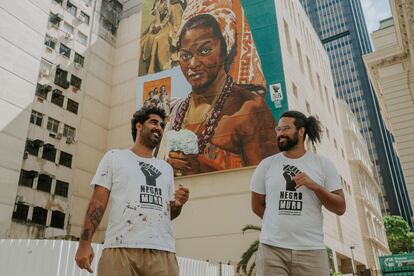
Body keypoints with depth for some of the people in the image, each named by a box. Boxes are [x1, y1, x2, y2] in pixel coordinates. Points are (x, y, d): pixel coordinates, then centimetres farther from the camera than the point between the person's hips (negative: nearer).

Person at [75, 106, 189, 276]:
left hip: (163, 251, 4)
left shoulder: (166, 168, 24)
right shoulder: (114, 157, 13)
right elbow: (98, 202, 3)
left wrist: (177, 204, 1)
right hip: (121, 248, -3)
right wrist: (84, 243, -7)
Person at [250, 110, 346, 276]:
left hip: (311, 250, 0)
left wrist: (315, 186, -12)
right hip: (271, 248, 0)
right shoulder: (266, 165, 6)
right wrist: (280, 222, 12)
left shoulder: (323, 164, 5)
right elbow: (257, 206, 13)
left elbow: (340, 208, 2)